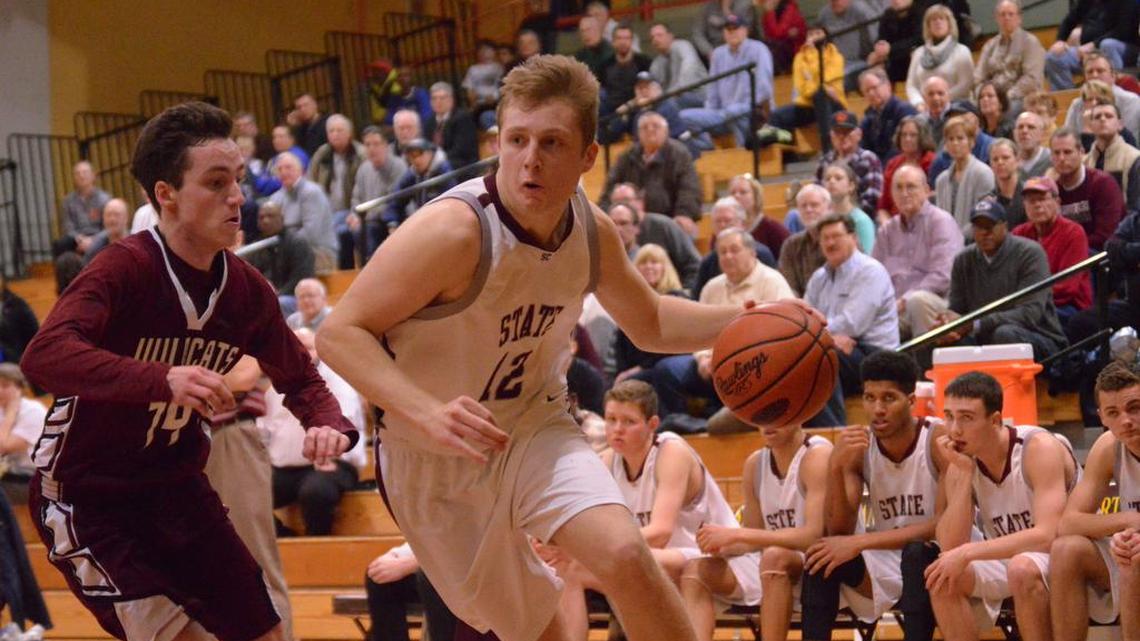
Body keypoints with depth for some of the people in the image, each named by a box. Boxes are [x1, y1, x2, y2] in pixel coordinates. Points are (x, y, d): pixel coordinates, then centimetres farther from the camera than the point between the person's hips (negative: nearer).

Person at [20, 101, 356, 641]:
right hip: (85, 497, -6)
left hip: (175, 487, 6)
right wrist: (162, 380, -51)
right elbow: (42, 355, -38)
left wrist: (329, 425, -15)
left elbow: (300, 378, 9)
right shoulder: (126, 268, -22)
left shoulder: (246, 289, -4)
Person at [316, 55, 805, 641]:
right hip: (436, 460, -3)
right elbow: (340, 333, -28)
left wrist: (742, 320, -6)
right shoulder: (454, 230, -29)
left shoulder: (593, 231, -8)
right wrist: (428, 416, -43)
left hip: (535, 429, 3)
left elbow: (649, 324, 12)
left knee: (626, 555, -23)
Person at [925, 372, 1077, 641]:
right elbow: (950, 547, -14)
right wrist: (963, 473, -21)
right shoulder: (959, 464, -4)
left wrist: (967, 553, -33)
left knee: (1022, 568, -36)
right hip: (1004, 562, 6)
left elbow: (1047, 535, -30)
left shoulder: (1040, 448, -20)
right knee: (943, 575, -19)